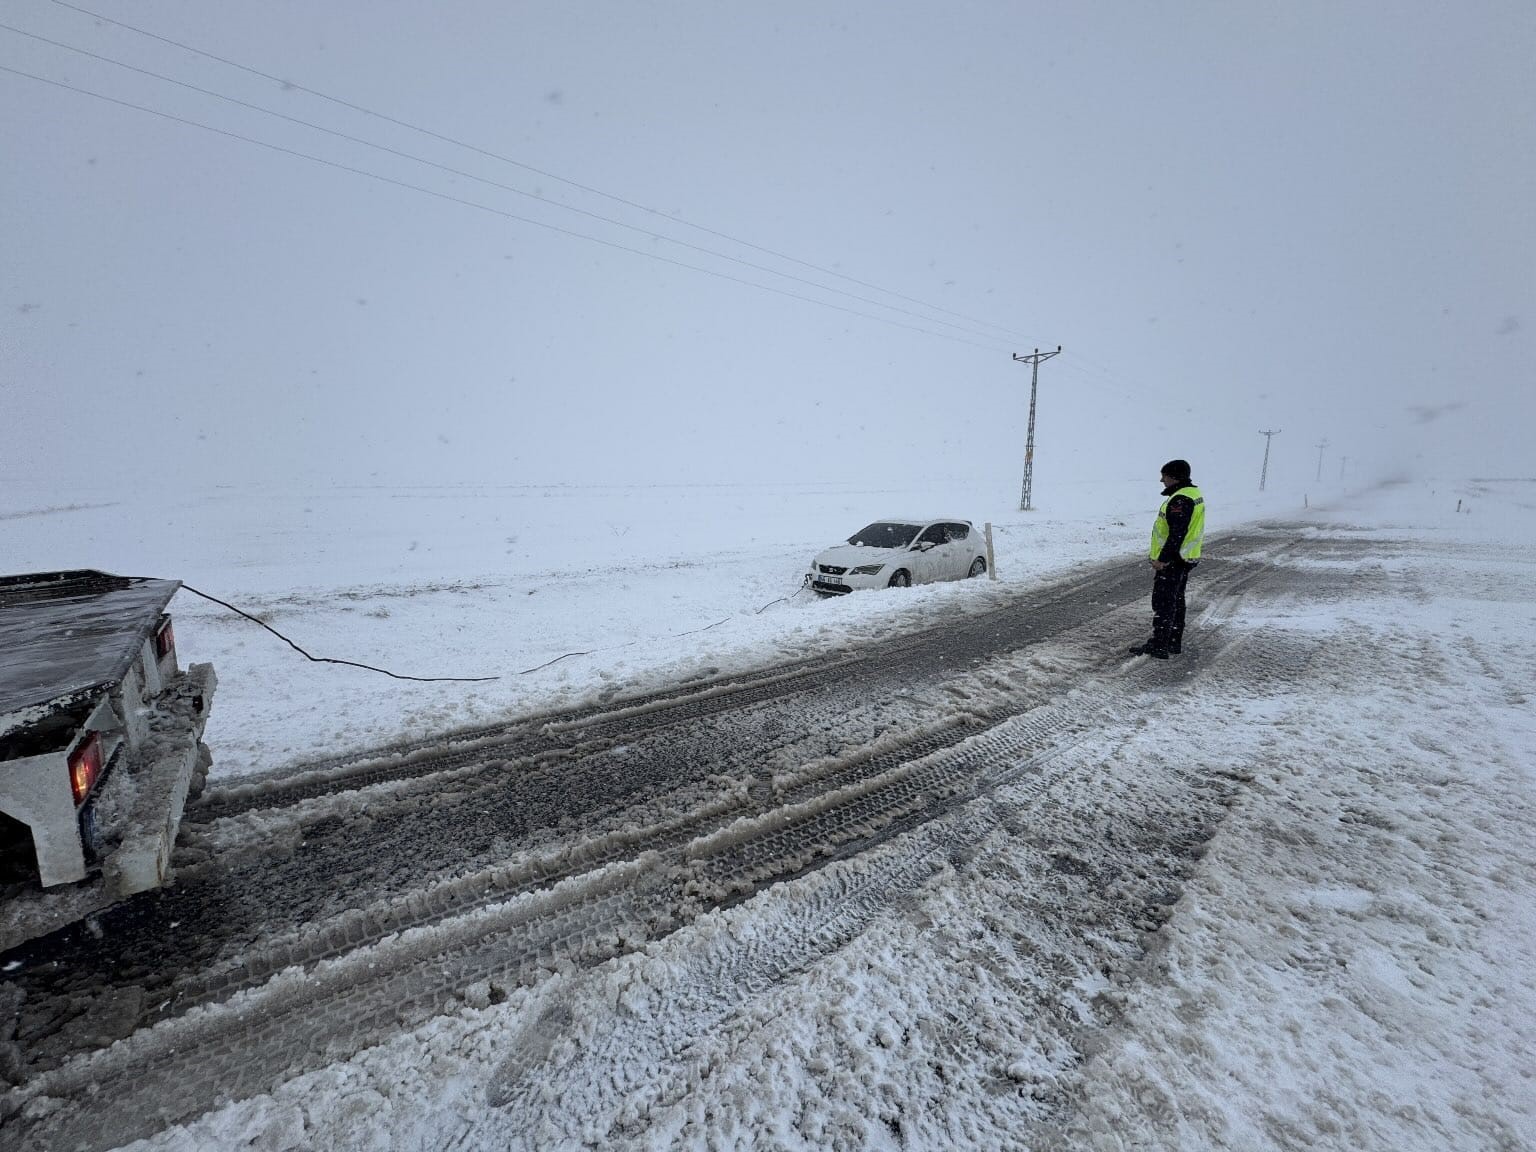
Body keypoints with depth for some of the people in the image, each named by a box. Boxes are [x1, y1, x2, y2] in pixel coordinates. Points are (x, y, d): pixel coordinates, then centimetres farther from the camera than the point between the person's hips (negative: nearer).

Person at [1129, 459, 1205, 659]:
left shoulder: (1180, 500, -22)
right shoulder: (1193, 493, 13)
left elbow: (1177, 534, -26)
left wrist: (1162, 559, -23)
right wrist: (1157, 551, 22)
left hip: (1171, 562, -11)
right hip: (1183, 559, 11)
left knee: (1163, 603, -6)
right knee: (1176, 601, 17)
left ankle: (1159, 646, -2)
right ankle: (1174, 643, 25)